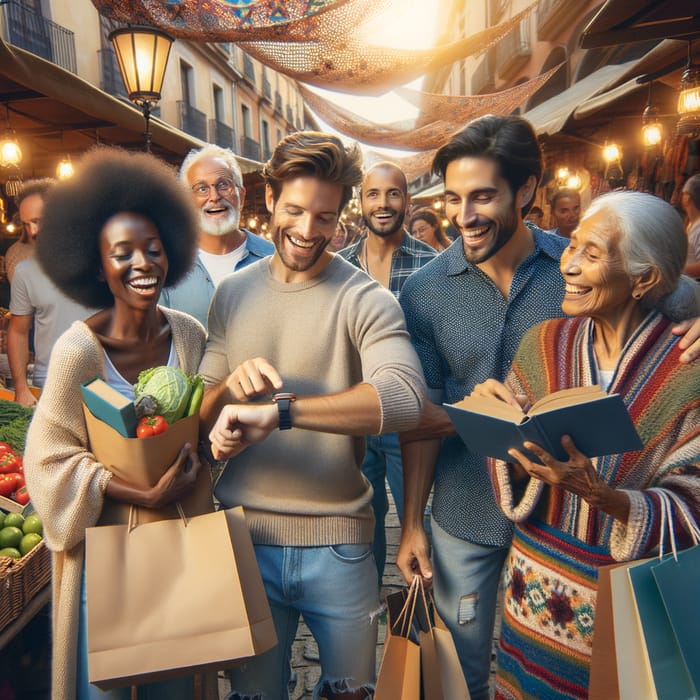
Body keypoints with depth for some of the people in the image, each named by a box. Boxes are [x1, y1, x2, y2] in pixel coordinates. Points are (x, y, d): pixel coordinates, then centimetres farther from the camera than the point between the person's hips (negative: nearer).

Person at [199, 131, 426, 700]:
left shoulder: (365, 300, -10)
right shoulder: (232, 295, 4)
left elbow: (405, 398, -30)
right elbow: (200, 421, 6)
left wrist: (277, 410, -33)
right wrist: (229, 385, -15)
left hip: (337, 545, -3)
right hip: (243, 533, 3)